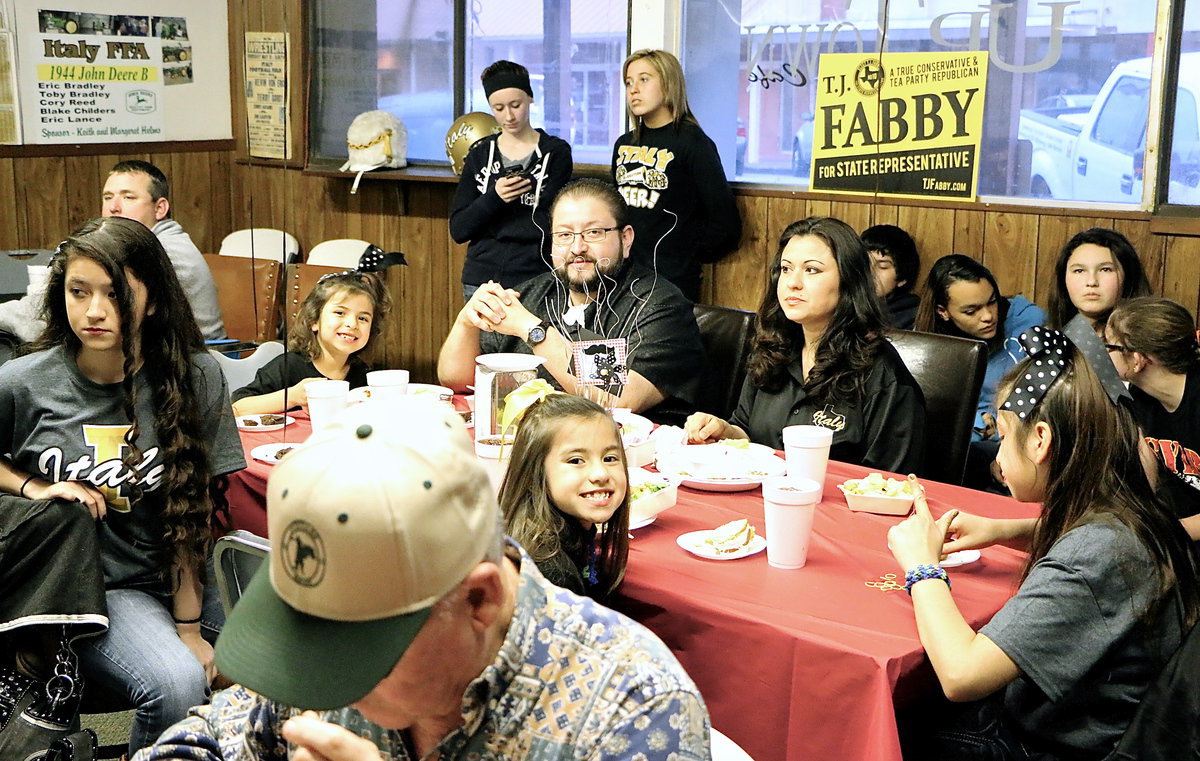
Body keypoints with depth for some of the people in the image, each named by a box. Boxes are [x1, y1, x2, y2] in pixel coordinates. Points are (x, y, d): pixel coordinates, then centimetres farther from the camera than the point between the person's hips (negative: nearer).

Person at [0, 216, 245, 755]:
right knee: (177, 685, -28)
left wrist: (187, 626, -9)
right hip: (87, 585, -2)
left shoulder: (195, 377, -4)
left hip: (186, 576, 2)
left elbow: (195, 508, -5)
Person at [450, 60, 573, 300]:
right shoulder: (480, 155, 9)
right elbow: (458, 230, 1)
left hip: (534, 279, -2)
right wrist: (494, 197, -14)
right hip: (482, 280, 3)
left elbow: (553, 226, -6)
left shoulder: (556, 152, 2)